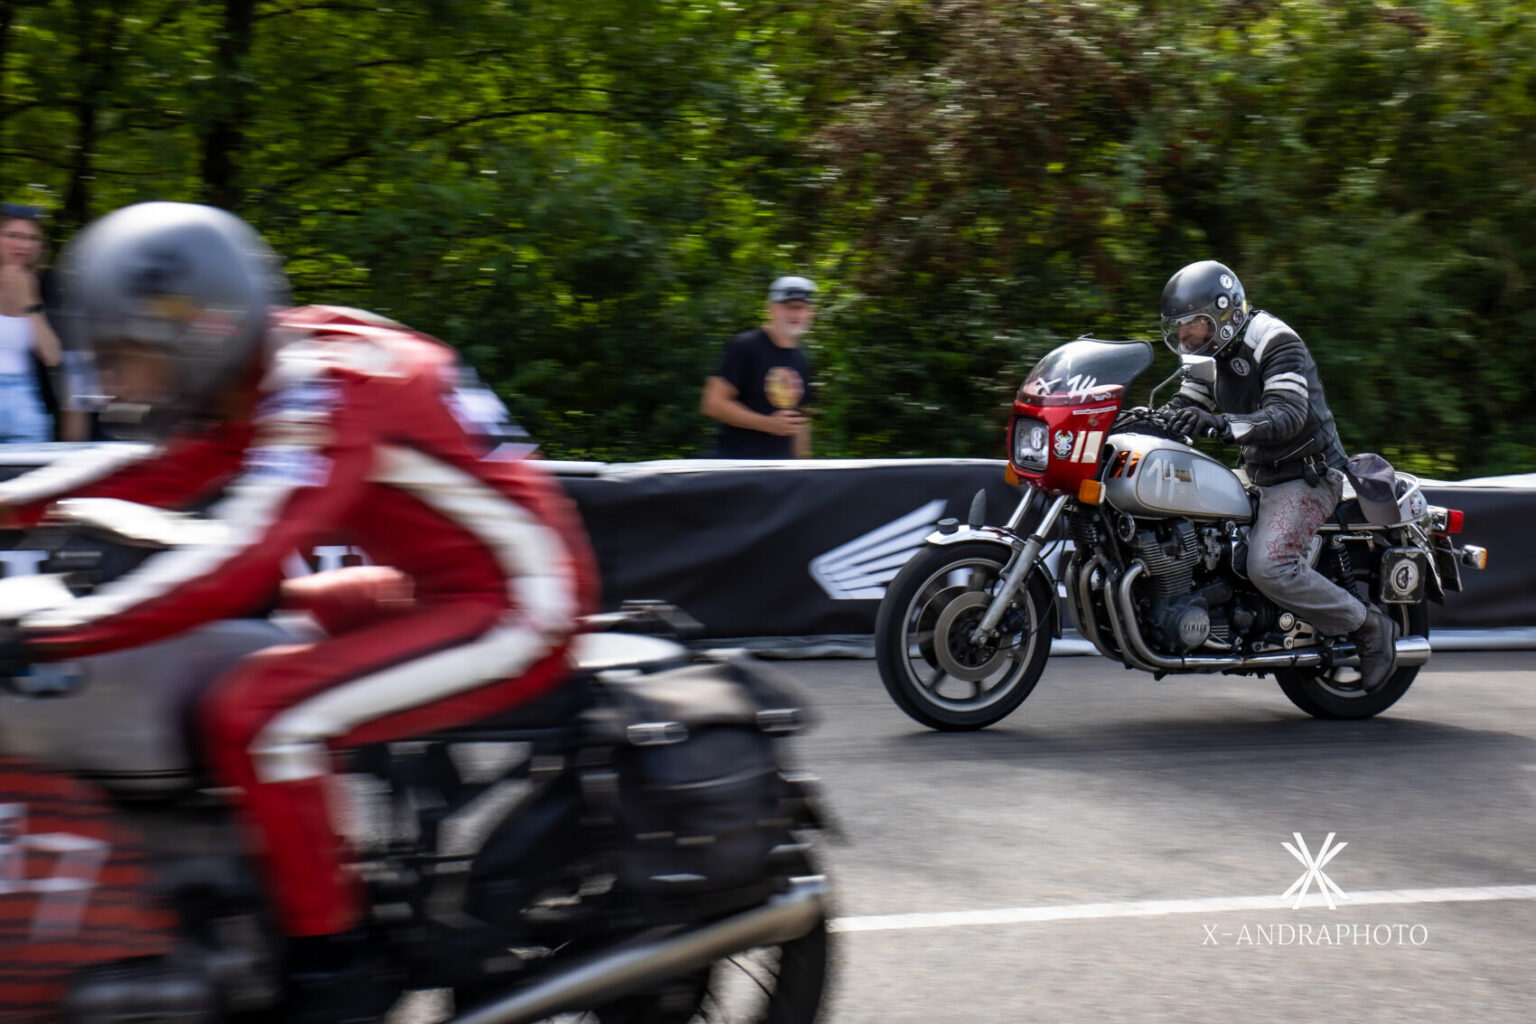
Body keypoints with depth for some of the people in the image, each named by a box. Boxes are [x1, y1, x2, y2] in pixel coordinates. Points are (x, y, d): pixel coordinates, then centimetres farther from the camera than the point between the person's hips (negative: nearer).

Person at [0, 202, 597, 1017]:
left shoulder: (326, 391, -23)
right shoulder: (268, 373, 6)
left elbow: (237, 564, -32)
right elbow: (158, 472, 14)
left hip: (516, 611, -11)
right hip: (449, 586, 11)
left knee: (255, 718, -21)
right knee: (250, 625, 19)